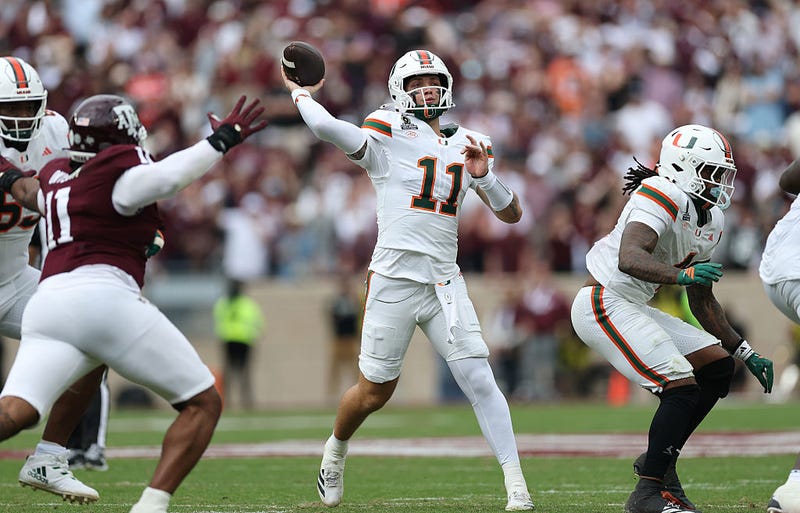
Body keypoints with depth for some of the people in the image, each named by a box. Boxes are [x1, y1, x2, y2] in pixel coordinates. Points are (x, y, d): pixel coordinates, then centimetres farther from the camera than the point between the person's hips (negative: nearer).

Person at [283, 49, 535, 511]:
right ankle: (336, 451, 38)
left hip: (445, 282, 4)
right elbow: (327, 127, -23)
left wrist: (484, 176, -5)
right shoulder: (390, 135, -6)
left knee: (479, 381, -9)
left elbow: (512, 214, 13)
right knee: (375, 392, 7)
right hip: (394, 279, -4)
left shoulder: (469, 146, 12)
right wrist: (301, 94, -3)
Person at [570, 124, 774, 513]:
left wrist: (746, 353, 17)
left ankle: (660, 459, 14)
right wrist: (682, 274, -48)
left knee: (718, 365, 7)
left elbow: (703, 302, 21)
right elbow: (629, 259, -34)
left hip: (632, 307, 10)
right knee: (682, 388, -18)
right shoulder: (663, 196, -17)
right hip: (603, 303, -10)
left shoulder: (711, 219, 13)